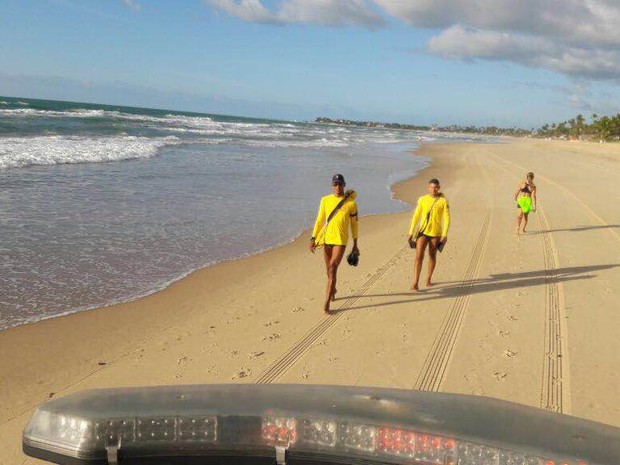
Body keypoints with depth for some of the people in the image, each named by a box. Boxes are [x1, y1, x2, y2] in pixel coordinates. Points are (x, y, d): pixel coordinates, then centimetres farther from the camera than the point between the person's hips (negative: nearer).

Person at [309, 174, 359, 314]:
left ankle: (327, 303, -13)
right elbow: (319, 220, 6)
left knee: (332, 268, -15)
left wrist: (355, 245, 8)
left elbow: (354, 224, 5)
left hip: (341, 239, -3)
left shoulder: (351, 203, -3)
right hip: (326, 238, 3)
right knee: (330, 269, 15)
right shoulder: (325, 200, 3)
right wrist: (313, 238, -1)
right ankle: (333, 290, 45)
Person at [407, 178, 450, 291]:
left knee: (432, 256, 14)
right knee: (419, 256, -11)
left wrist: (445, 234, -13)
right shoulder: (422, 199, 2)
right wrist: (411, 233, 3)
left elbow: (447, 218, -6)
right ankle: (415, 283, -13)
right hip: (423, 232, 1)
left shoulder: (443, 201, -4)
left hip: (435, 233, 0)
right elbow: (416, 216, 5)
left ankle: (428, 279, 31)